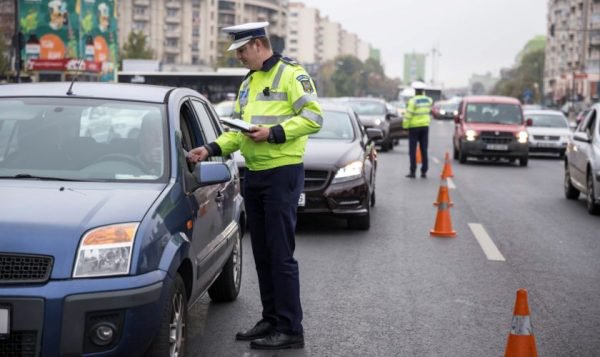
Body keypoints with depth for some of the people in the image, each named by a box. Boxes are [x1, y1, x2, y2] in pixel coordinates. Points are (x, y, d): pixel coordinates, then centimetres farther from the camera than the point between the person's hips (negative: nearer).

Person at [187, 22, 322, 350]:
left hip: (282, 174, -8)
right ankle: (271, 320, 22)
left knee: (281, 255, -8)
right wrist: (211, 149, 7)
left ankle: (290, 330, -2)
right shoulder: (247, 83, 19)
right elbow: (238, 129, 21)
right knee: (262, 254, 12)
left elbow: (313, 117, -14)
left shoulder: (290, 74, -6)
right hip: (254, 175, 9)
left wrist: (273, 133, -20)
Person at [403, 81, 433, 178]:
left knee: (413, 150, 0)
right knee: (424, 150, 7)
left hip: (414, 127, -5)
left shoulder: (413, 101, -14)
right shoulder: (428, 100, 3)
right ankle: (424, 171, 7)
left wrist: (405, 125, -9)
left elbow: (408, 114, -16)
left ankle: (413, 171, -3)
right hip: (425, 126, 5)